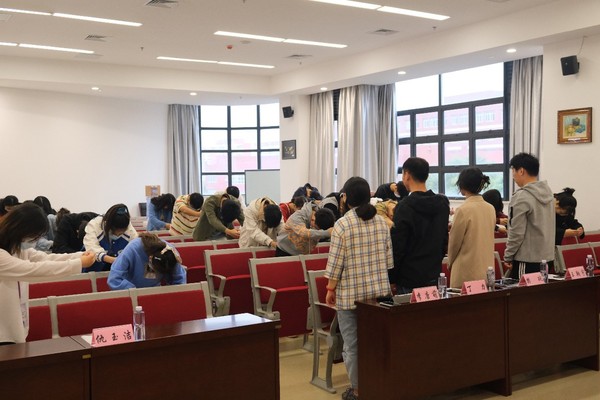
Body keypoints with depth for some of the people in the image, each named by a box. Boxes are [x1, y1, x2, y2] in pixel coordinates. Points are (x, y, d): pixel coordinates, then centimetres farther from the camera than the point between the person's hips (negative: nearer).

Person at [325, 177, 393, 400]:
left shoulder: (342, 224, -11)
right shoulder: (381, 222, 3)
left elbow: (336, 262, -11)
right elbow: (388, 257, 8)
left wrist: (330, 289, -1)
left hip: (350, 292, -5)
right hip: (379, 290, 5)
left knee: (352, 343, 6)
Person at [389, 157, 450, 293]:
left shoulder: (404, 207, -15)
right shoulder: (442, 204, 5)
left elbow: (397, 247, -14)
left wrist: (392, 279, -7)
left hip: (409, 279, -6)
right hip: (434, 277, 6)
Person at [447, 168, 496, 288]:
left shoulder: (463, 210, -15)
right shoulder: (491, 209, 5)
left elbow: (454, 242, -6)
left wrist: (450, 262, 11)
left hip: (467, 271, -6)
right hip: (487, 269, 7)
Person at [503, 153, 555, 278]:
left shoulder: (522, 197, -17)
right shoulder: (548, 192, 8)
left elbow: (517, 233, -16)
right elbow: (549, 226, 15)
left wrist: (508, 257, -6)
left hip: (527, 260, -8)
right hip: (548, 257, 8)